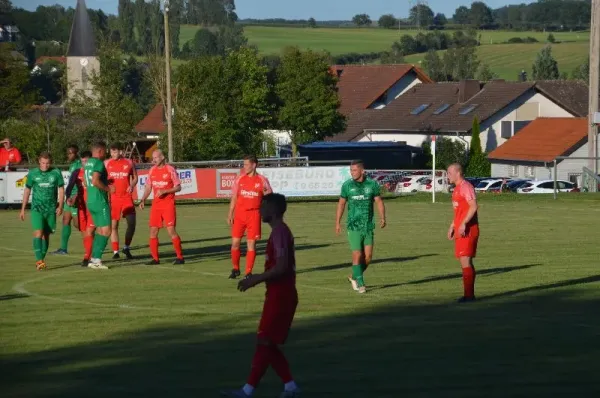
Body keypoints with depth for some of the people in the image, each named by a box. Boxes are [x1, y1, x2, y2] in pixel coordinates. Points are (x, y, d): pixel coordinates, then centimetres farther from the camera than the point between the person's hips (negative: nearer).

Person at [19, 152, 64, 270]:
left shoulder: (56, 173, 1)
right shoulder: (33, 174, 2)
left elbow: (61, 189, 6)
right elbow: (27, 191, 10)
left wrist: (60, 206, -5)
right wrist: (22, 209, 10)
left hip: (51, 209, 1)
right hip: (37, 208, -1)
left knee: (46, 234, 5)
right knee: (38, 233, -15)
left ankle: (42, 259, 14)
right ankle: (39, 260, -21)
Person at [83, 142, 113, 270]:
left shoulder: (87, 163, 14)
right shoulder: (98, 163, -14)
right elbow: (95, 181, -25)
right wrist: (108, 189, -13)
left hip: (90, 201, 9)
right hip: (100, 201, -9)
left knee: (99, 230, 16)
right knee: (106, 231, -7)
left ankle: (94, 258, 14)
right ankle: (96, 260, -12)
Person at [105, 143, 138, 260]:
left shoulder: (129, 163, 4)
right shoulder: (106, 164, 3)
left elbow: (135, 177, 13)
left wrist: (132, 185, -6)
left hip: (126, 197, 1)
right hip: (112, 197, 0)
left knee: (131, 223, -5)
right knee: (114, 225, 1)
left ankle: (126, 248, 13)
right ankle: (115, 251, 8)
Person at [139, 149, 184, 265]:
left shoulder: (170, 170, -6)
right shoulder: (152, 170, 10)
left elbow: (178, 187, -6)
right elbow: (148, 187, 16)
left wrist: (164, 191, -17)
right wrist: (143, 200, 3)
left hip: (168, 204, -6)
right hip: (156, 204, 6)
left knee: (171, 230, -11)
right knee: (153, 231, 1)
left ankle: (180, 257, -3)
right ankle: (155, 258, 9)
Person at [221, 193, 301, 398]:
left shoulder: (279, 232, -16)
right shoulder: (280, 231, 16)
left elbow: (281, 267, -24)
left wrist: (256, 280, -18)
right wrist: (257, 277, 16)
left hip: (280, 297, -10)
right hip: (278, 295, 10)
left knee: (264, 343, -7)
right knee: (268, 344, 12)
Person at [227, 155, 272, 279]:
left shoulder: (262, 180, 1)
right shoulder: (240, 179, 7)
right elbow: (234, 198, 11)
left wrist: (267, 193, -19)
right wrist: (230, 215, 5)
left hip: (254, 215, -2)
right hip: (239, 214, 2)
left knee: (251, 244, -2)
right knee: (235, 242, -1)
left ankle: (248, 272, 4)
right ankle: (235, 269, 18)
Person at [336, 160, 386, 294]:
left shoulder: (372, 184, 0)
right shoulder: (347, 185, 0)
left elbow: (379, 202, 2)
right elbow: (341, 204, 8)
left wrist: (382, 218, -13)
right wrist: (337, 223, 6)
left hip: (368, 226, 1)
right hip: (354, 226, -1)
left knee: (368, 256, 1)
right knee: (357, 255, -8)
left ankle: (354, 277, 24)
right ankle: (360, 283, 2)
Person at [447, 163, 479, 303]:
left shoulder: (466, 187, -12)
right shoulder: (457, 189, 19)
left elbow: (473, 206, -22)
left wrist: (463, 224, -26)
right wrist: (452, 226, 23)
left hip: (467, 230, -10)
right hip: (460, 229, 10)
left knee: (465, 260, -12)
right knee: (465, 261, 11)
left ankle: (469, 294, -13)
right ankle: (469, 294, 14)